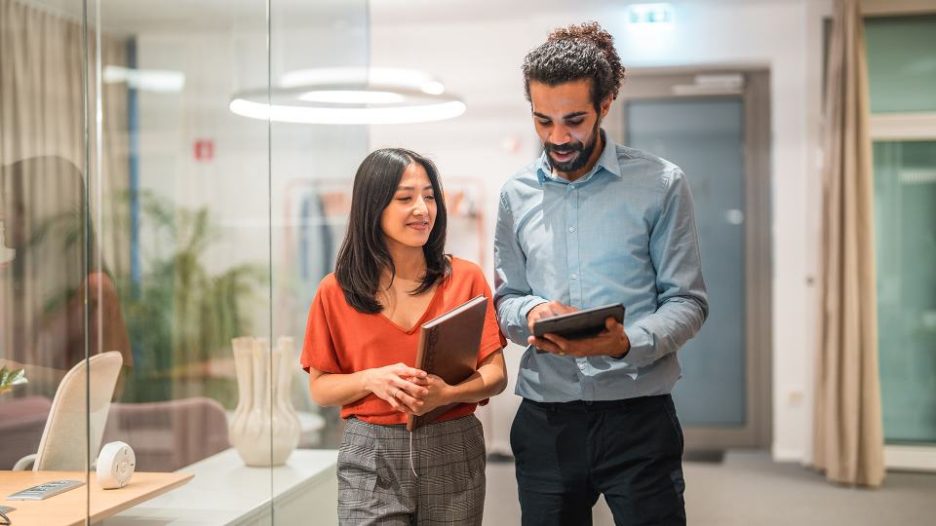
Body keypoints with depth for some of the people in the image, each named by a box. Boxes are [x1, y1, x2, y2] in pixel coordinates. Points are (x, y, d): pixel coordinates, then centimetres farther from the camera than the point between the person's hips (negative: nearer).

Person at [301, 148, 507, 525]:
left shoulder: (466, 278, 1)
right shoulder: (336, 292, 1)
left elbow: (495, 374, 0)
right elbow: (320, 388, 5)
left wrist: (448, 393, -19)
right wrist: (371, 379, -15)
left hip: (453, 454, 1)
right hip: (370, 459, -1)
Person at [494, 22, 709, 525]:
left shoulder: (661, 184, -2)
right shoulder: (517, 194, 7)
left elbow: (687, 301, -3)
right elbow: (504, 299, 13)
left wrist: (627, 343, -21)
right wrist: (531, 311, -11)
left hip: (637, 413, -3)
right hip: (545, 421, 3)